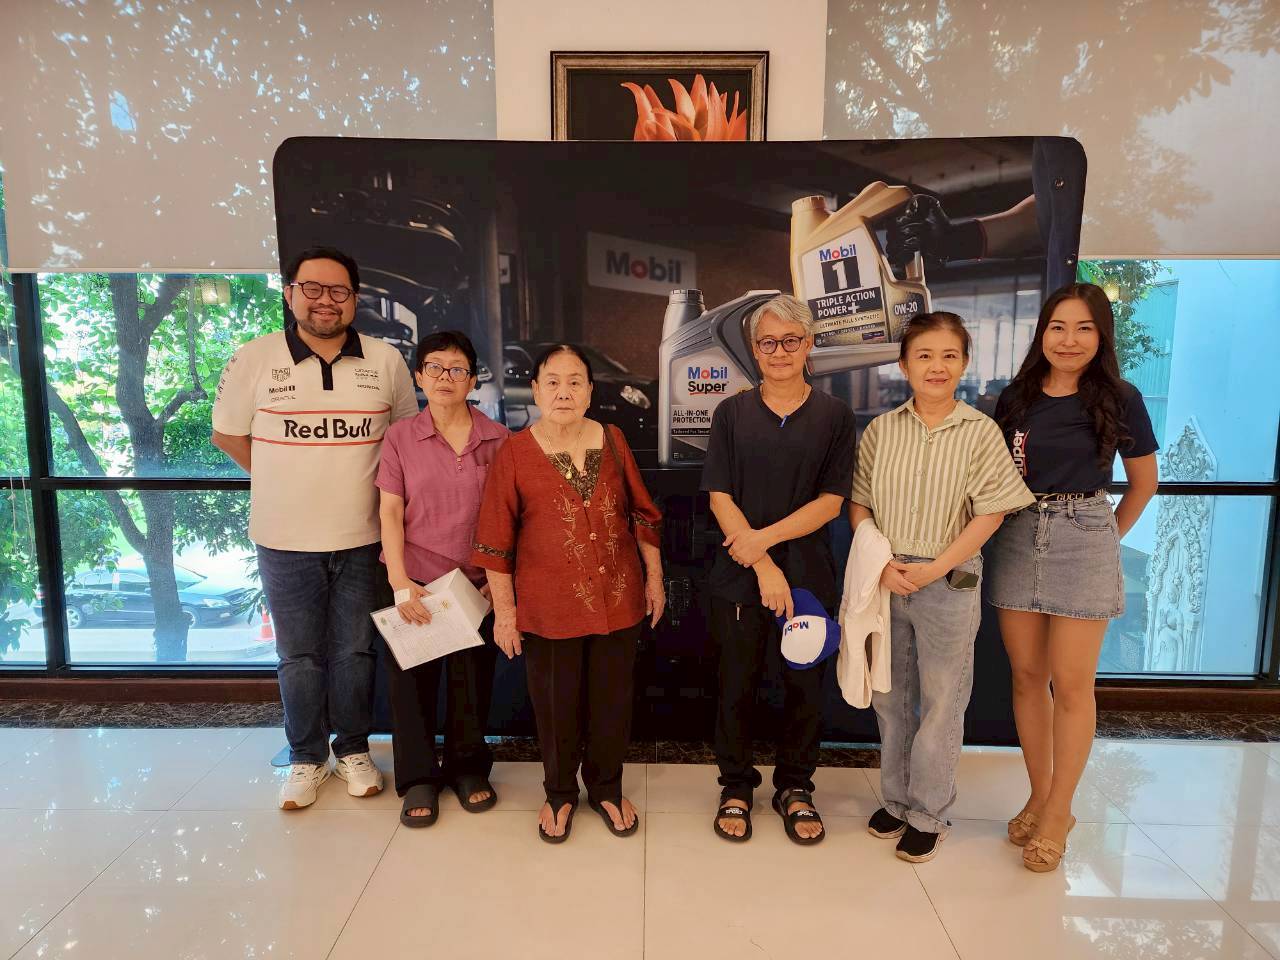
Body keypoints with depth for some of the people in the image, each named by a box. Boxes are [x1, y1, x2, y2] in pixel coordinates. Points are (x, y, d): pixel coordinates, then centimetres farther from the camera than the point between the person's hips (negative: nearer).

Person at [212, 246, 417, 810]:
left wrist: (364, 483, 4)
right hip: (286, 542, 0)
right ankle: (307, 758, 31)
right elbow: (227, 434, 7)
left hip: (362, 539, 1)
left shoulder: (385, 361, -1)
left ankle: (353, 750, 32)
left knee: (354, 652, 13)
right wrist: (287, 482, 5)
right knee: (298, 657, 12)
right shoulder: (254, 360, -4)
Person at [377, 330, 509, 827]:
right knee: (413, 679, 9)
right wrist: (400, 582, -12)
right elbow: (390, 512, -4)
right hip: (416, 583, 0)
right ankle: (418, 776, 28)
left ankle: (468, 767, 34)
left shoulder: (497, 439, -1)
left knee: (473, 678, 12)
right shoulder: (400, 437, 0)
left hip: (476, 583, 1)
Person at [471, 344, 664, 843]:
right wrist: (504, 610, -4)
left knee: (612, 701, 14)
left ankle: (607, 789, 38)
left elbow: (642, 515, 8)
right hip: (549, 605, -2)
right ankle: (560, 793, 38)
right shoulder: (515, 453, -8)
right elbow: (495, 540, -5)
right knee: (556, 704, 13)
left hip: (617, 598, 2)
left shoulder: (612, 441, 0)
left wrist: (654, 577, 9)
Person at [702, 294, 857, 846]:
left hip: (809, 574, 0)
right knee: (737, 687, 9)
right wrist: (763, 567, -13)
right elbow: (720, 497, -4)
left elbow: (831, 502, -4)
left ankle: (795, 787, 33)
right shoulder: (732, 413, 1)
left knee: (805, 687, 10)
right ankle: (736, 787, 31)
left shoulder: (834, 416, 1)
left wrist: (763, 537, -15)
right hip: (739, 576, 0)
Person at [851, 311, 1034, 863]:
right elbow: (859, 506, 3)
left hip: (949, 583, -2)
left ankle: (929, 814, 25)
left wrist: (934, 569, -15)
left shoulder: (980, 431, -5)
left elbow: (991, 512, -9)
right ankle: (895, 800, 33)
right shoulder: (881, 429, 2)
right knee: (890, 697, 14)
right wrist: (881, 564, -10)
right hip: (885, 580, 3)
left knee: (941, 702, 7)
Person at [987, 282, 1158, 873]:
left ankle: (1058, 812, 17)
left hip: (1084, 544, -3)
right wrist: (1022, 522, 2)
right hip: (1017, 541, 3)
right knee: (1027, 676, 9)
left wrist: (1108, 535, 8)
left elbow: (1144, 481, 9)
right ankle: (1038, 797, 25)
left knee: (1071, 684, 2)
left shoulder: (1119, 399, -2)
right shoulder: (1016, 398, 4)